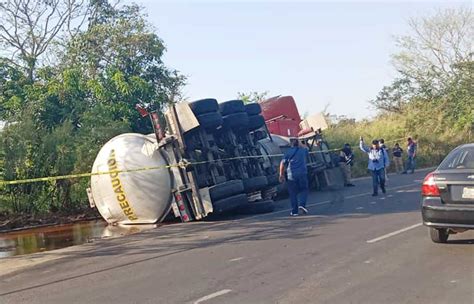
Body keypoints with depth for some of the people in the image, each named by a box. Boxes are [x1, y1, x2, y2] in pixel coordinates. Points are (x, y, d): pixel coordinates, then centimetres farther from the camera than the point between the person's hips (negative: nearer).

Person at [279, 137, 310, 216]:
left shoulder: (288, 152, 3)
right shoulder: (304, 150, 8)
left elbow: (282, 163, -3)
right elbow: (307, 156, 31)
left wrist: (281, 175, 3)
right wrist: (301, 146, 36)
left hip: (291, 175, 0)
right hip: (302, 173, 0)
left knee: (293, 193, 6)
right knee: (304, 190, 12)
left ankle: (294, 211, 4)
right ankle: (302, 205, -10)